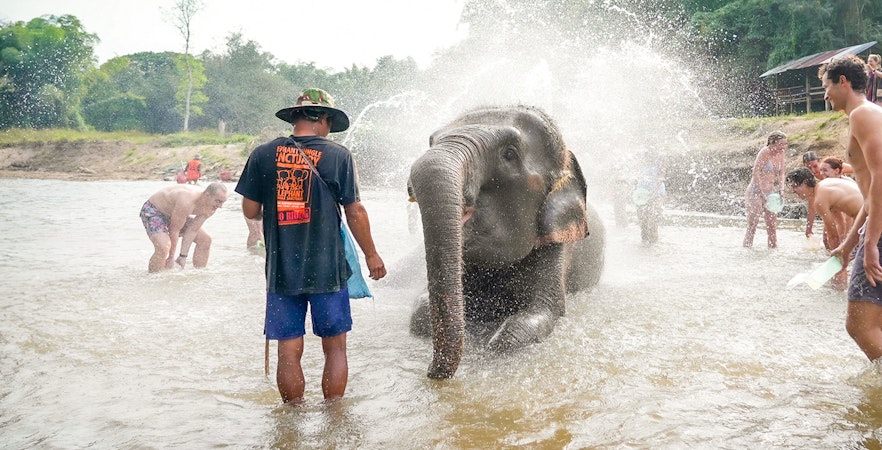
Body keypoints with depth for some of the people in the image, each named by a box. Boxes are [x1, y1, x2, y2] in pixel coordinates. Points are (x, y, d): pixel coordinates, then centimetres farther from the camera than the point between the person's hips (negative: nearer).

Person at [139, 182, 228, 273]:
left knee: (205, 240, 4)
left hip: (174, 214, 8)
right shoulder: (187, 202, -40)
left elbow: (193, 230, -12)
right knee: (163, 247, -32)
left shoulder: (211, 208, -16)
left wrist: (183, 256, -14)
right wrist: (171, 258, -20)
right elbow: (174, 231, -29)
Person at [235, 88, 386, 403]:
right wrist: (371, 255, 10)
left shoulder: (264, 154, 1)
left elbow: (250, 211, 4)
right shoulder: (338, 155, -3)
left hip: (281, 270, 2)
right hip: (327, 269, -1)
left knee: (289, 352, 8)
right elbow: (355, 212, -2)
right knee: (335, 347, 11)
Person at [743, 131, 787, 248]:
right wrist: (762, 193, -23)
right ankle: (747, 248, 3)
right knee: (752, 225, -4)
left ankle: (773, 248, 16)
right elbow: (756, 173, -20)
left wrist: (781, 189, -1)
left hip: (770, 193, 7)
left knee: (772, 225, 8)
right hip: (756, 191, -7)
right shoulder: (765, 152, -15)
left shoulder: (780, 154, 6)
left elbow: (781, 173, 14)